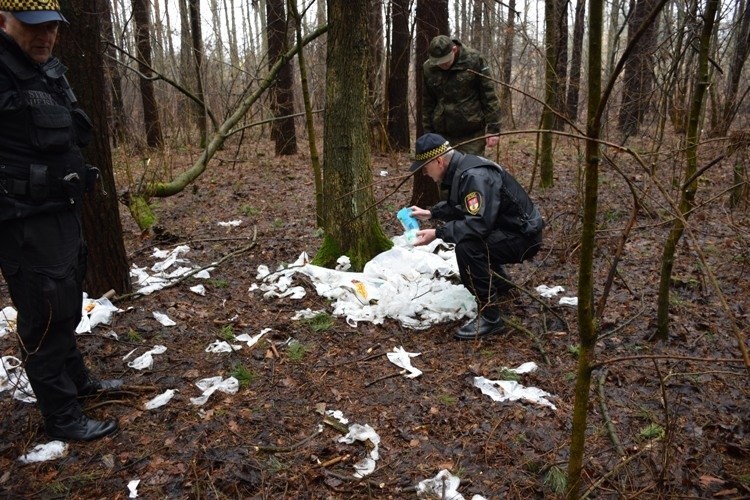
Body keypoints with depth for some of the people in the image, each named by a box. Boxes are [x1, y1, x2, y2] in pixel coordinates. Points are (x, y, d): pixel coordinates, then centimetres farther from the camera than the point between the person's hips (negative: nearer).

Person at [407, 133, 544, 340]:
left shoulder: (475, 176, -27)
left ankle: (489, 317, -19)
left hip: (523, 236, -10)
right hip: (505, 229, 10)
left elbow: (478, 224, -35)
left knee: (467, 246, -30)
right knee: (463, 236, 25)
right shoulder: (460, 169, 3)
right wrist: (431, 213, 9)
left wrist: (437, 233, -29)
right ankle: (500, 284, 37)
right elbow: (457, 206, 20)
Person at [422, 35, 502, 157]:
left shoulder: (474, 60, -6)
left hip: (472, 134, -3)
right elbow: (427, 104, 10)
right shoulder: (428, 68, 2)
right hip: (443, 135, 3)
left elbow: (489, 97, -5)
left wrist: (492, 129, -9)